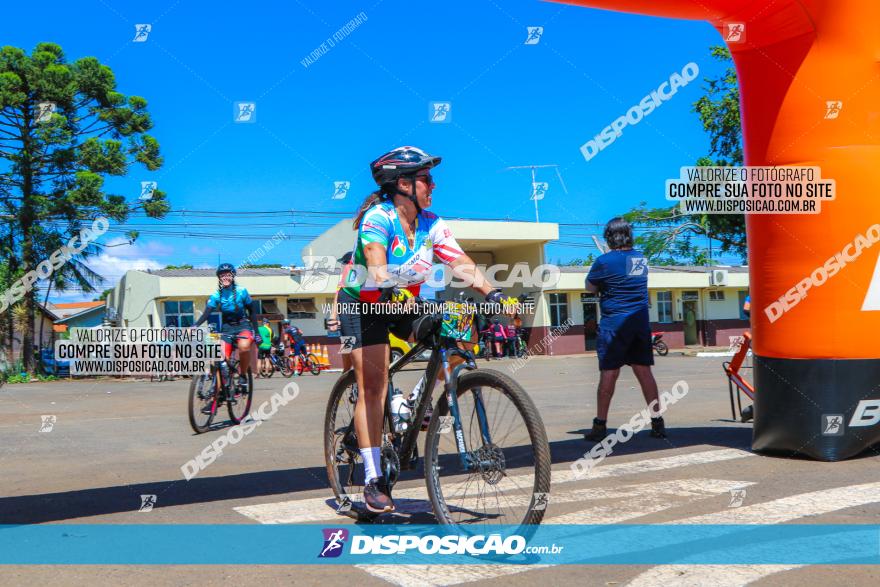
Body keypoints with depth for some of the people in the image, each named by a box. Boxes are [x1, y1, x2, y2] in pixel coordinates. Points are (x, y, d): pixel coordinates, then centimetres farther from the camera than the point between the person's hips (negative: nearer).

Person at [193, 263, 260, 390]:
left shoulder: (241, 292, -7)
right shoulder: (216, 296, -3)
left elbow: (252, 310, -1)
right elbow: (207, 313, -13)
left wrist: (256, 332, -7)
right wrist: (195, 326, -33)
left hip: (243, 325, -3)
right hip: (226, 328, 3)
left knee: (244, 346, -35)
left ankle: (242, 375, -14)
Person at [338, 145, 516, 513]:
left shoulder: (432, 225, -6)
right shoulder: (377, 218, -22)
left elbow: (462, 265, -16)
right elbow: (377, 264, -38)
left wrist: (494, 294, -30)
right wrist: (388, 289, -57)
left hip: (403, 305, 6)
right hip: (363, 305, -6)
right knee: (373, 386, -14)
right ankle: (373, 479, -8)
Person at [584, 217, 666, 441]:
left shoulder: (605, 261, -10)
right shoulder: (642, 259, 9)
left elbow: (590, 287, 2)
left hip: (614, 324, -5)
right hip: (641, 323, 5)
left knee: (608, 373, 0)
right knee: (644, 371, 8)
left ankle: (600, 425, 6)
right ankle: (657, 422, 11)